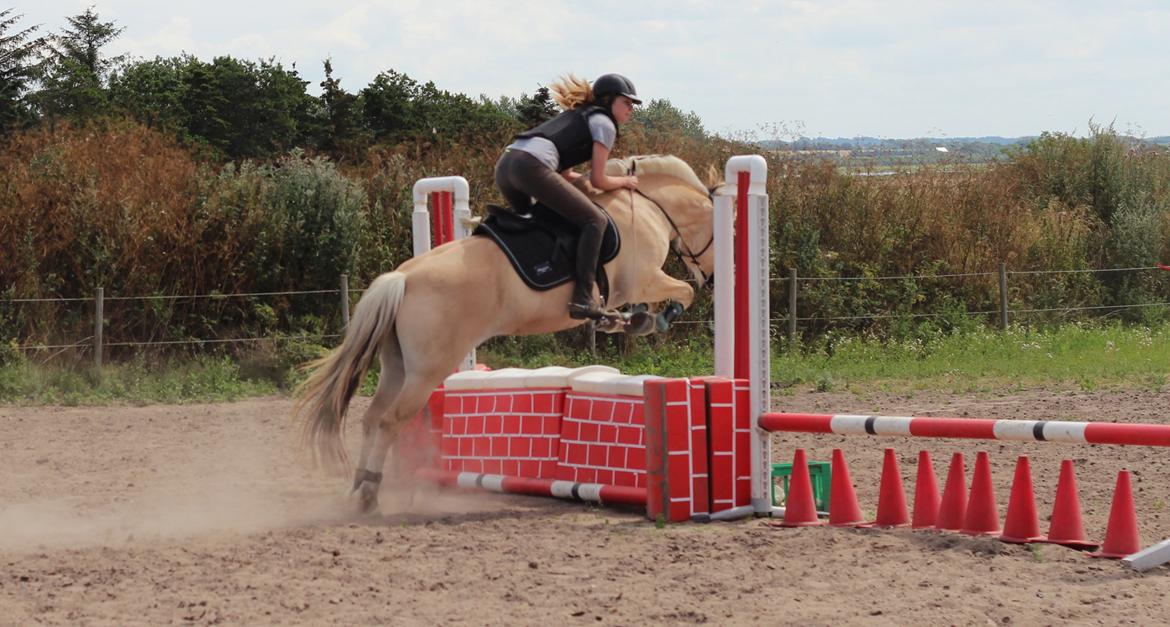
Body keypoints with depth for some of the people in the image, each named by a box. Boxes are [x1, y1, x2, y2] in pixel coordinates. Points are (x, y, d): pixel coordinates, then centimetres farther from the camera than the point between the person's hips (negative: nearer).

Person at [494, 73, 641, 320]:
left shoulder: (578, 117, 35)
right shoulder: (604, 123, 9)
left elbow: (563, 175, 33)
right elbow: (598, 182, 6)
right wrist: (624, 182, 24)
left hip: (504, 165, 9)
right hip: (532, 166, -9)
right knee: (595, 220, -8)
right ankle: (582, 300, -19)